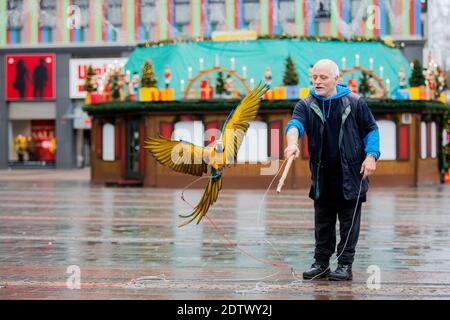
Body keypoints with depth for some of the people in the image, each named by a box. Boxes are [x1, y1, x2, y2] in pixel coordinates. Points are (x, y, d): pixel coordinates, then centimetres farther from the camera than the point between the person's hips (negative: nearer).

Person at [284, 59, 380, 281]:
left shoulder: (354, 103, 1)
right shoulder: (306, 105, 3)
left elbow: (371, 129, 8)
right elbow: (295, 123, -16)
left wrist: (371, 155, -6)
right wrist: (292, 142, -38)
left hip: (350, 176, -2)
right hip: (322, 178, 2)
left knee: (349, 223, 1)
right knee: (322, 223, 10)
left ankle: (345, 265, 7)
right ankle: (321, 263, 18)